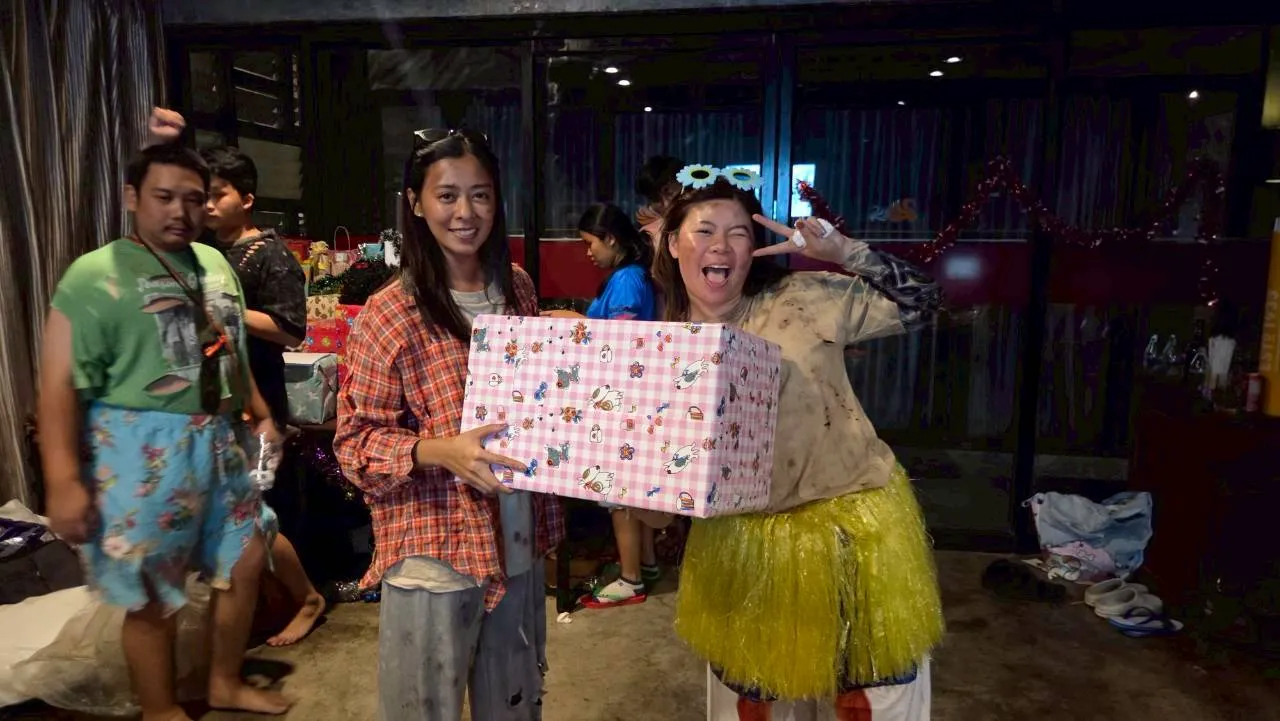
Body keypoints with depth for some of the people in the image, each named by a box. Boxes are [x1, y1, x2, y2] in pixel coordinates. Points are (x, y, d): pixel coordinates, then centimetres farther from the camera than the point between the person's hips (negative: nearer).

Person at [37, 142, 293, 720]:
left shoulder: (216, 265, 9)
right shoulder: (96, 276, -13)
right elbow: (59, 384, -17)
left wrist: (259, 414, 22)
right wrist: (63, 480, -22)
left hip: (218, 442, 7)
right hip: (144, 452, -7)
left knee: (246, 561, 16)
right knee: (153, 597, 5)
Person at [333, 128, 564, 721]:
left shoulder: (517, 288, 3)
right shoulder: (389, 313, -14)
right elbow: (355, 441, -12)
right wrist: (439, 451, -28)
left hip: (520, 542, 5)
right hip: (433, 553, -5)